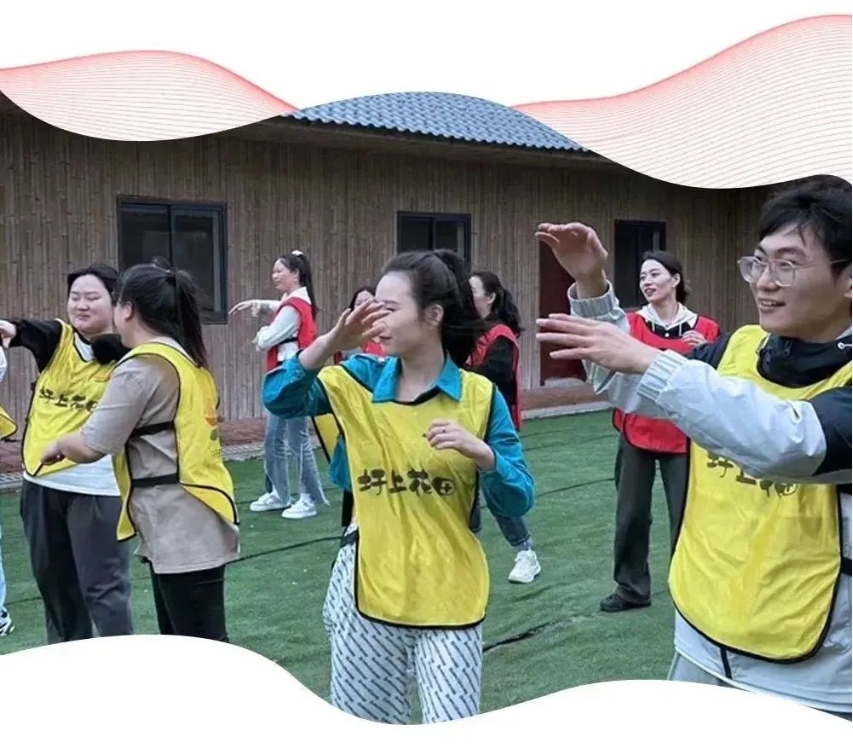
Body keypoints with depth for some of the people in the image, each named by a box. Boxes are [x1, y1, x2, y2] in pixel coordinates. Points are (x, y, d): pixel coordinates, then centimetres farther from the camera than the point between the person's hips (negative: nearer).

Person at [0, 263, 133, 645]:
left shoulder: (125, 352, -6)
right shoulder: (56, 338, 2)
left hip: (95, 485, -6)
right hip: (41, 481, 6)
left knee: (101, 584, 0)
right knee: (52, 579, 20)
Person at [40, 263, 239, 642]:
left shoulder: (142, 365, -15)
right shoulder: (187, 357, 14)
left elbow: (92, 446, -15)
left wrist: (59, 444, 6)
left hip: (181, 528, -10)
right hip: (187, 524, 10)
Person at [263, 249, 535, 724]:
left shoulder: (480, 396, -6)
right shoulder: (358, 382, 0)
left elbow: (519, 501, -6)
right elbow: (279, 398, -10)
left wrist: (479, 451, -24)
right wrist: (331, 343, -22)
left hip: (449, 597, -2)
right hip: (368, 590, 2)